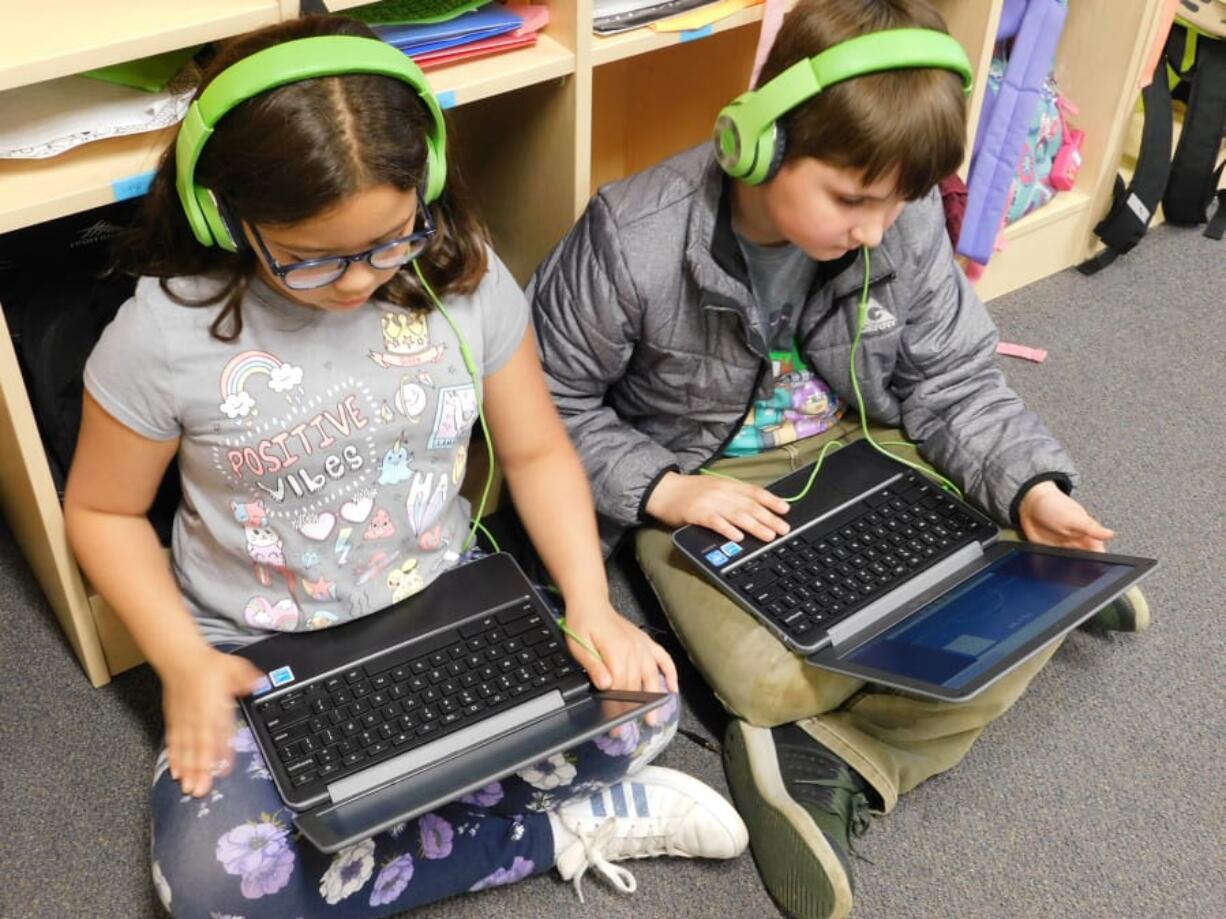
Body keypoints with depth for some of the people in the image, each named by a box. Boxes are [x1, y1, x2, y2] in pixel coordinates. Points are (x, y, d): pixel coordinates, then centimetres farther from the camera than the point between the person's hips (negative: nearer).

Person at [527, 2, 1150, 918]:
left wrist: (1031, 487, -19)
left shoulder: (906, 221, -14)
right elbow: (550, 404, -12)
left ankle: (835, 764, -13)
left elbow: (954, 383, -3)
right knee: (781, 684, -28)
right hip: (698, 487, -4)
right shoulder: (635, 242, -24)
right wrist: (664, 489, -24)